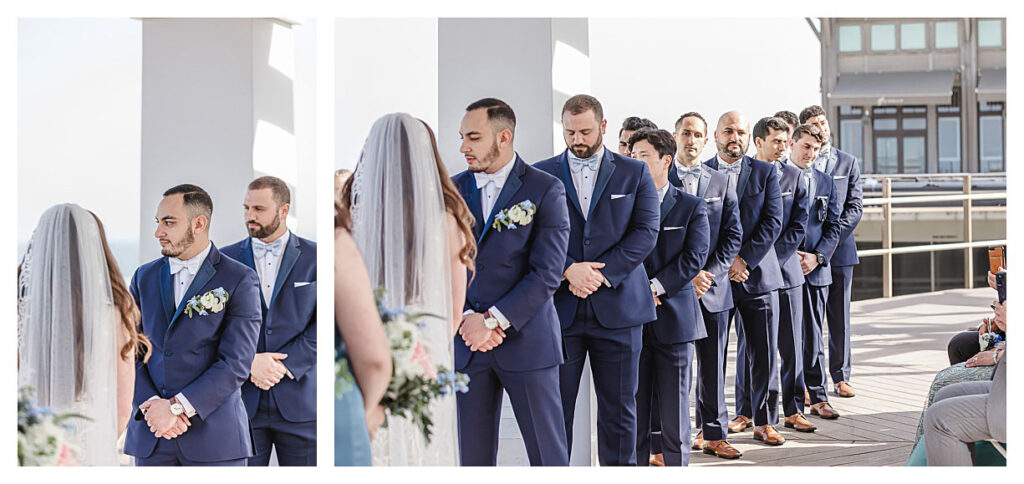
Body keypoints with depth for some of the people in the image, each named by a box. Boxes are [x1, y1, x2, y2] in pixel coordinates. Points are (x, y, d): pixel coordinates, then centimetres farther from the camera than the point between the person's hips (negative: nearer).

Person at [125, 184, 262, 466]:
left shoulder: (240, 280, -3)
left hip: (214, 435, -3)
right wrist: (151, 405, -9)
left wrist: (177, 407, -15)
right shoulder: (144, 277, 12)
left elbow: (236, 364, -10)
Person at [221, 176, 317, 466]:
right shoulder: (225, 259, 8)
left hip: (300, 402, -1)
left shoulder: (315, 257, 4)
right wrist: (249, 363, -11)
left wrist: (285, 365, -12)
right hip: (242, 401, 1)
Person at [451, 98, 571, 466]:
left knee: (548, 455, 0)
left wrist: (492, 320, -14)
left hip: (527, 342, -3)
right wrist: (466, 318, -8)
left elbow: (546, 273, -10)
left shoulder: (545, 190, -3)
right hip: (467, 345, 4)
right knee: (473, 456, 7)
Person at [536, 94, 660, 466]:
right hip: (558, 309, 0)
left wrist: (602, 274, -12)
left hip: (617, 307, 0)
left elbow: (646, 232, -2)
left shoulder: (634, 173, 8)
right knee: (555, 408, 1)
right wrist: (567, 269, -15)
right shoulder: (541, 175, 8)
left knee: (619, 408, 6)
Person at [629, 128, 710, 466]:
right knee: (633, 406, 4)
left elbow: (695, 256, -7)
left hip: (674, 317, -1)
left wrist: (655, 286, -15)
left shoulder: (691, 207, 4)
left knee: (674, 407, 3)